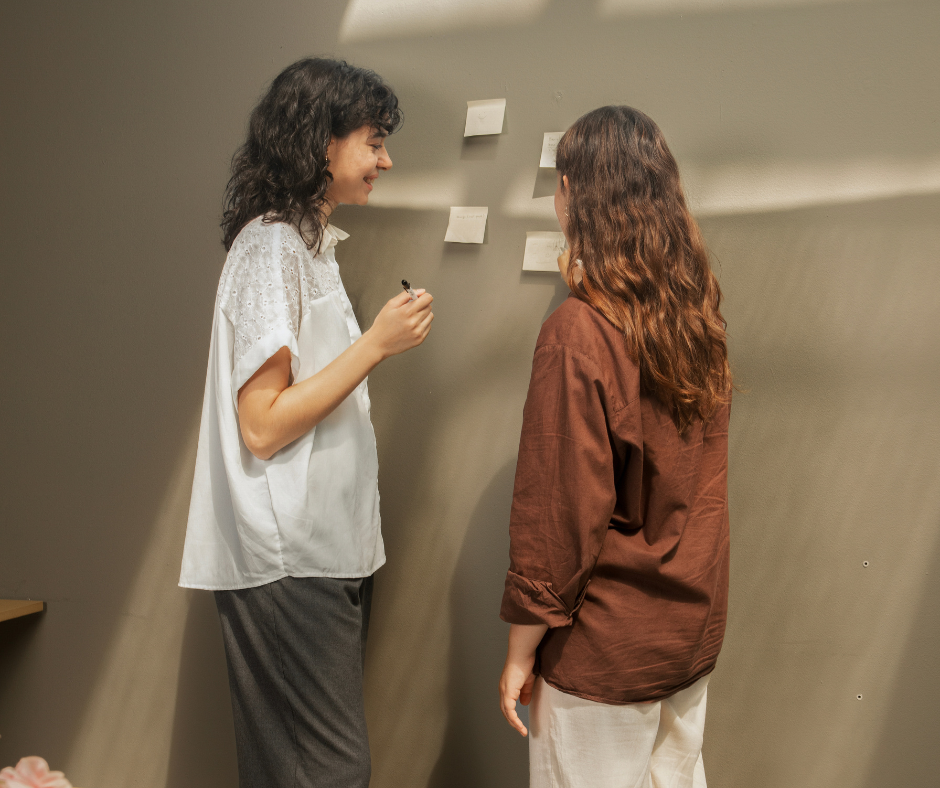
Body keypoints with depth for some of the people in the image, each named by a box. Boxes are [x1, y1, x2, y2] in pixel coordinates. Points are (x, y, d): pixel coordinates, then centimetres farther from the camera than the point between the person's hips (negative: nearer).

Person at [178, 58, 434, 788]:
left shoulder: (309, 242, 16)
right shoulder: (270, 247, -14)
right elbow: (263, 425, -19)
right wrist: (376, 344, -18)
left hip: (326, 551, 9)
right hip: (289, 563, -9)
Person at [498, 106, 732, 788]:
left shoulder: (577, 334, -22)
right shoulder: (699, 312, -2)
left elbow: (559, 510, -21)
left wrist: (521, 652, -10)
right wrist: (591, 295, 15)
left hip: (605, 653, -6)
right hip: (695, 630, 7)